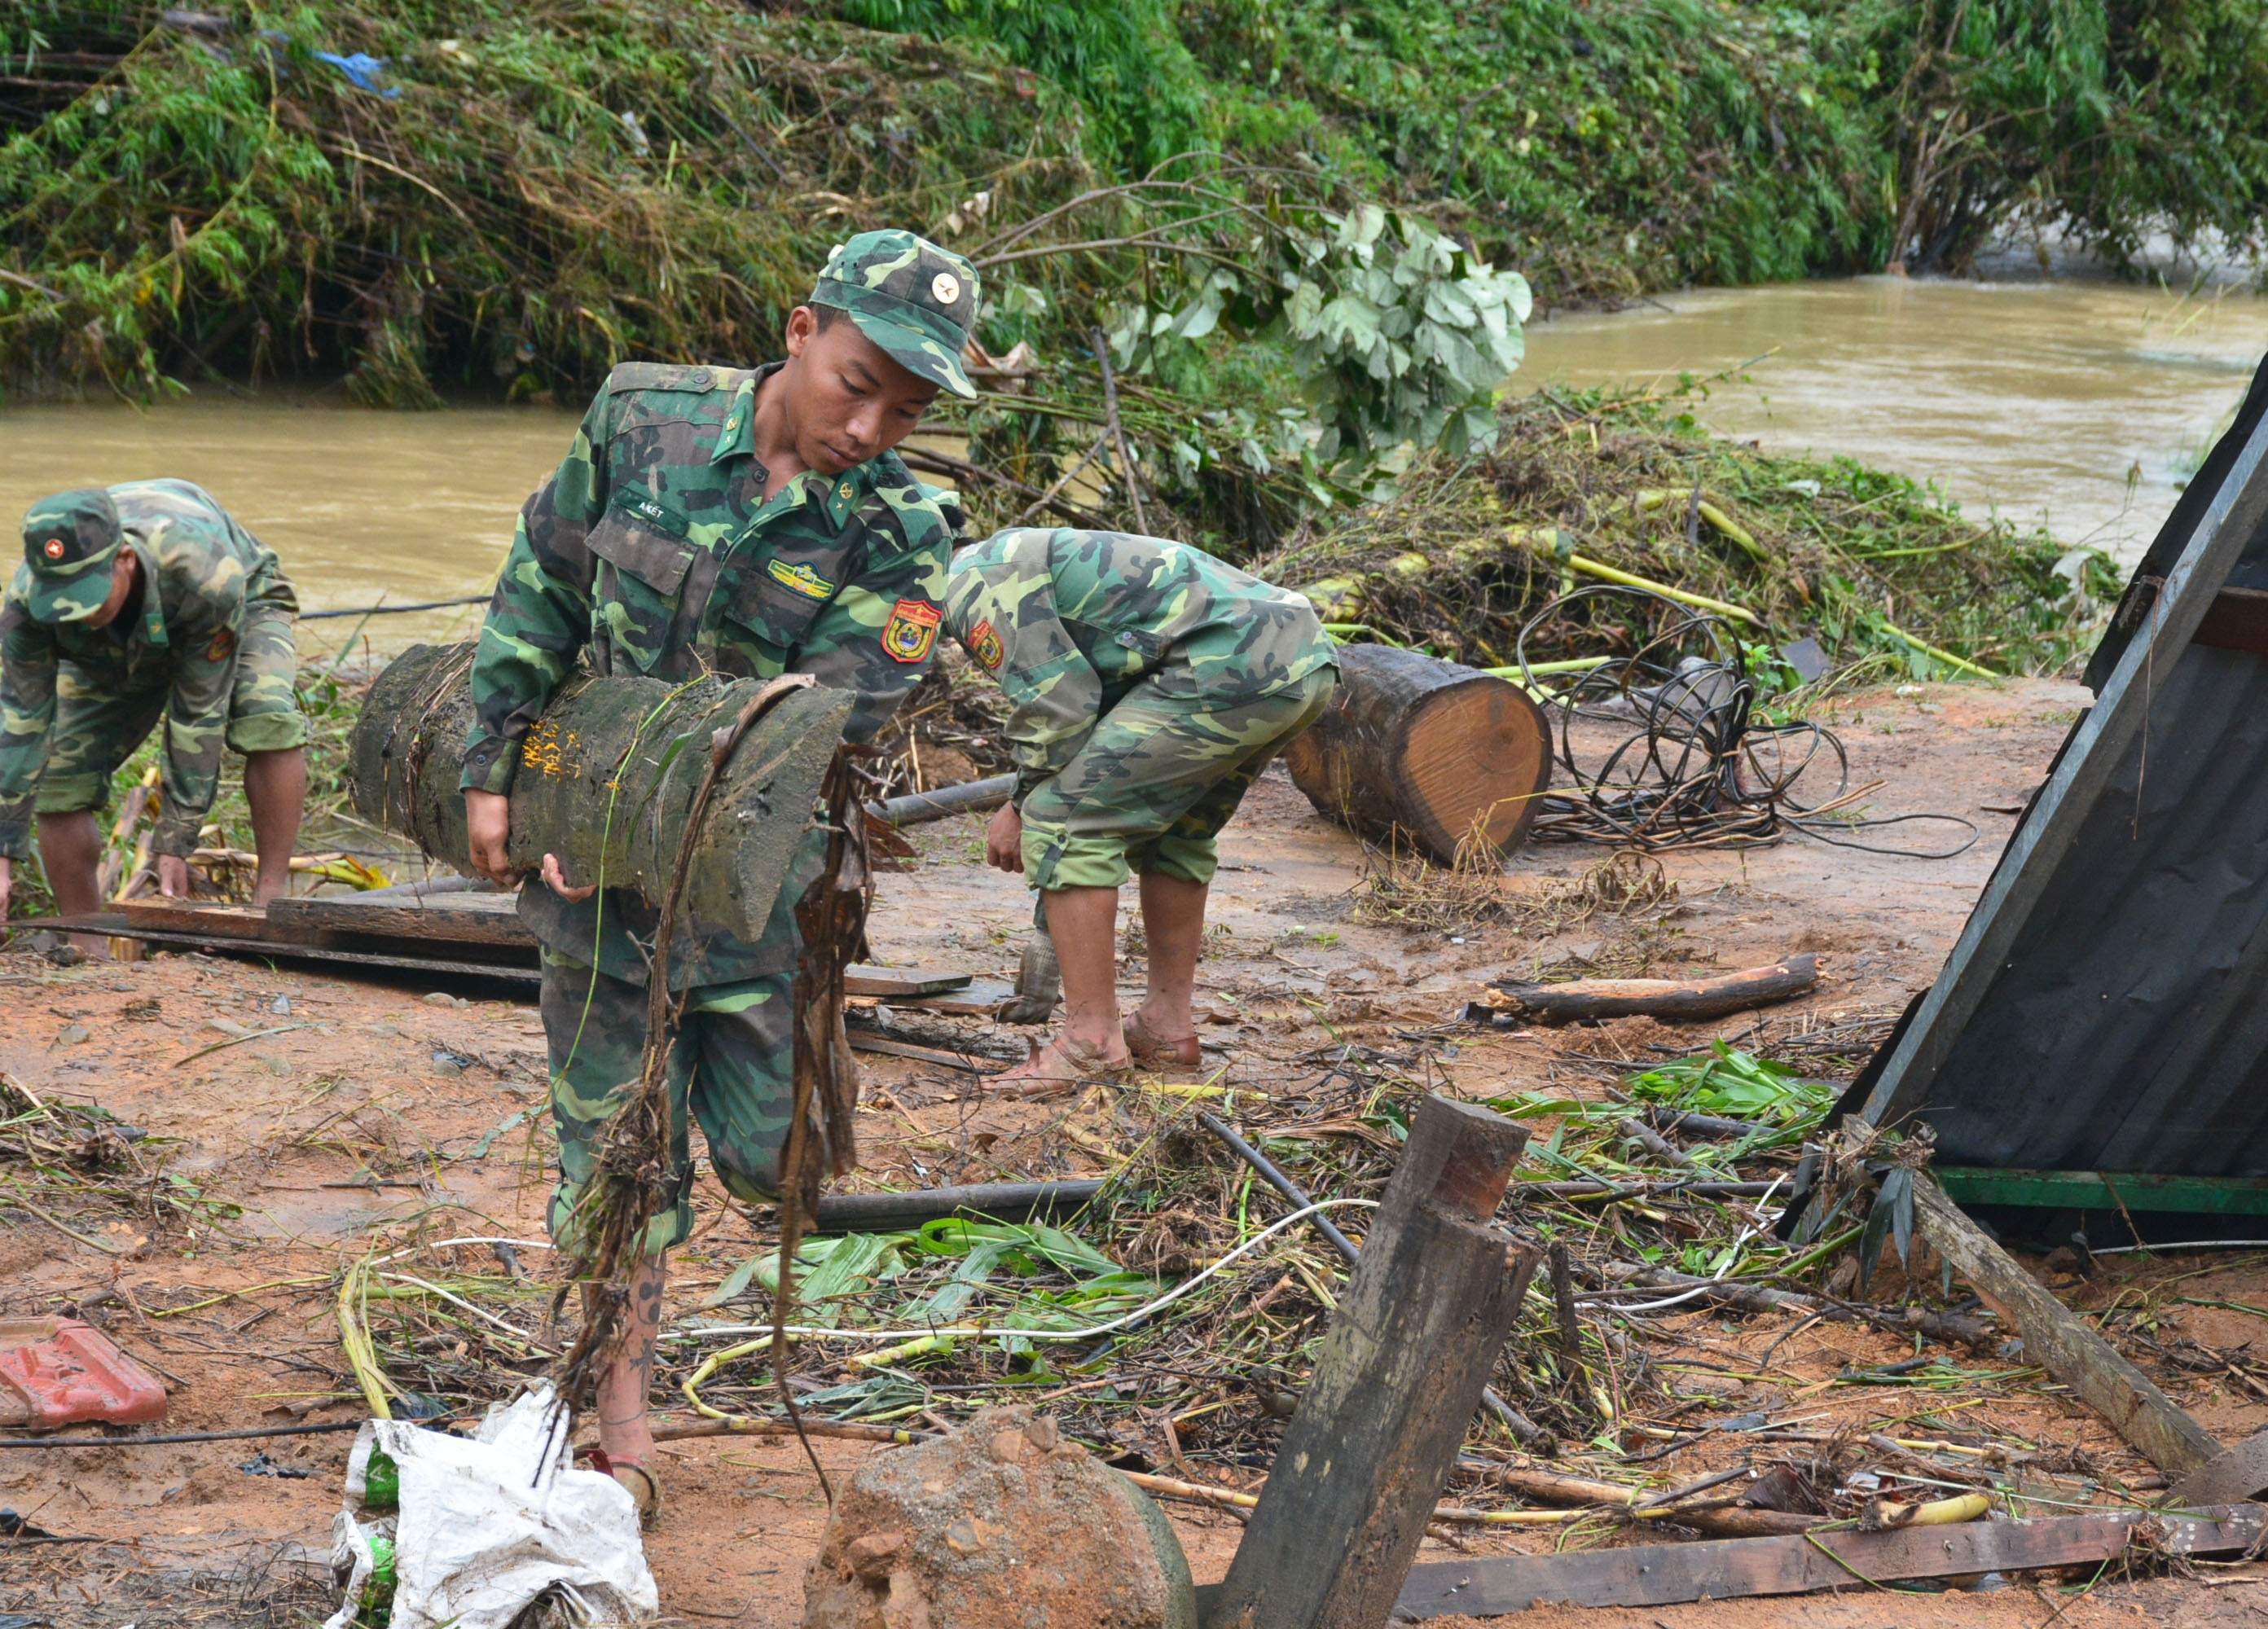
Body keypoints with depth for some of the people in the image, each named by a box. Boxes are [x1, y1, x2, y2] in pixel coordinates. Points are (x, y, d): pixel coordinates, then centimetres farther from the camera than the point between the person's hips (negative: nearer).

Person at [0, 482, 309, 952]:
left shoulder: (204, 572, -44)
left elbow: (198, 715, -36)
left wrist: (175, 844, -32)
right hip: (112, 653, 3)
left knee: (270, 719, -33)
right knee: (59, 784, -11)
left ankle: (271, 898, -25)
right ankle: (85, 953, 3)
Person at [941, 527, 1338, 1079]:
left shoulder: (976, 578, 2)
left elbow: (1056, 702, -5)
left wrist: (1024, 807, 10)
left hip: (1229, 669, -10)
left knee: (1064, 822, -3)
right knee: (1174, 831, 27)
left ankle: (1093, 1040, -1)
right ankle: (1168, 1023, 30)